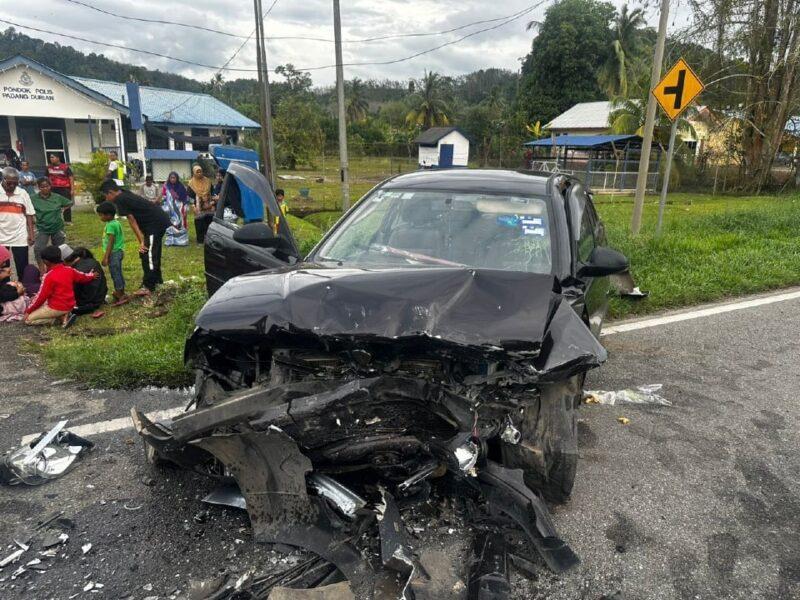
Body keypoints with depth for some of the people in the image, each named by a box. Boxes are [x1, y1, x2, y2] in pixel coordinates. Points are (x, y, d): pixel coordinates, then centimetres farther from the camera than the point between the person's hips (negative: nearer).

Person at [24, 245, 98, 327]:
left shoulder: (49, 276, -19)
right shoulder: (70, 270, -1)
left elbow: (41, 297, -14)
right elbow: (83, 277, 18)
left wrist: (28, 310, -2)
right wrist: (92, 276, 42)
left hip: (57, 308, -7)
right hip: (70, 306, 7)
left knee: (28, 319, 4)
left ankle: (60, 317, -4)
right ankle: (63, 316, 5)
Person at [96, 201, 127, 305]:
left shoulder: (110, 225, -17)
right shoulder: (117, 223, 10)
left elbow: (110, 242, -21)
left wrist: (106, 257, -20)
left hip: (113, 253, -10)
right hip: (119, 251, 10)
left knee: (115, 274, -4)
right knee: (118, 274, 16)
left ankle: (120, 296, -1)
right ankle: (121, 293, 25)